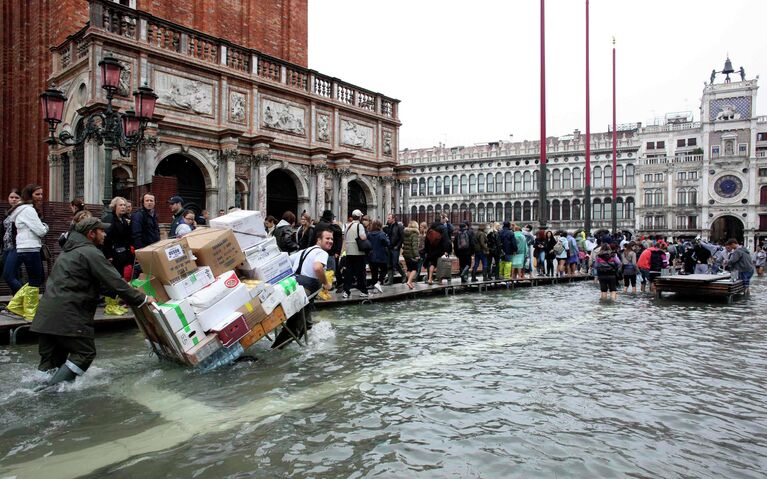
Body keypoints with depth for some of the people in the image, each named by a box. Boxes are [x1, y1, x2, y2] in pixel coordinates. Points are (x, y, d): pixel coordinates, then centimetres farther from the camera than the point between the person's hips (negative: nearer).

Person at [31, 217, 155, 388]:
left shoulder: (69, 250, 23)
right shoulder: (91, 253, -8)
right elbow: (114, 282, -13)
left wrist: (130, 291, 23)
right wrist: (142, 298, -5)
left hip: (46, 314, 9)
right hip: (67, 316, -9)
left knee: (52, 359, 15)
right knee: (85, 353, 0)